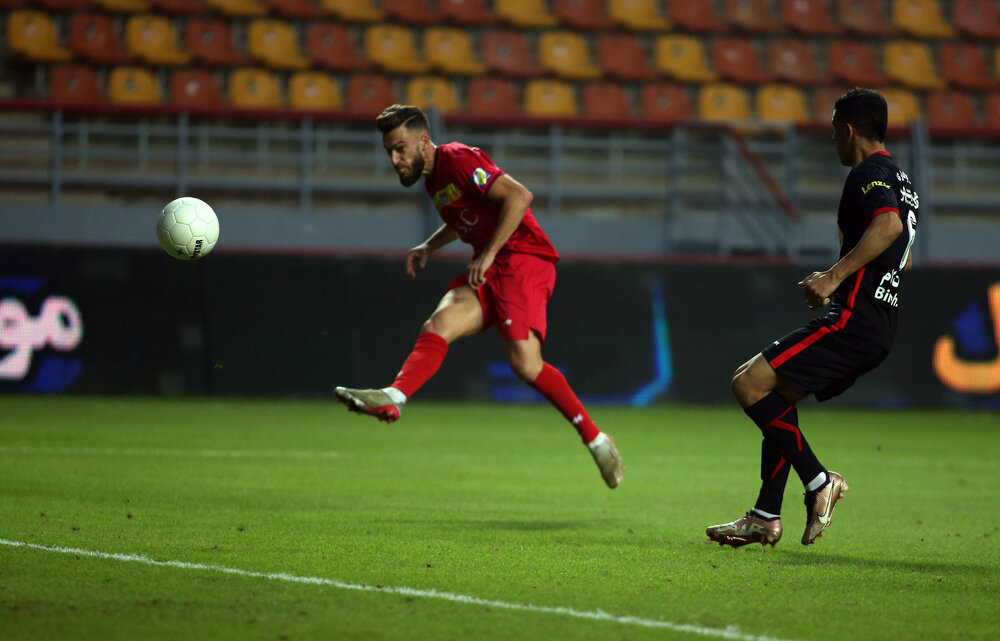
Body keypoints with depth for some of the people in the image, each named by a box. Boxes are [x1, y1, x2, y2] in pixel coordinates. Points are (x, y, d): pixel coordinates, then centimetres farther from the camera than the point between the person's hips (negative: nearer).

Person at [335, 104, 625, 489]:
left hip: (524, 259, -9)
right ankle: (392, 398, -37)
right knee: (439, 325, -17)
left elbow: (518, 197, -22)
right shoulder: (432, 177, 18)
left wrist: (488, 253, -21)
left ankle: (595, 439, -8)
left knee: (525, 363, -20)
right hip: (489, 270, 9)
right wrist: (428, 247, 21)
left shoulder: (459, 160, -11)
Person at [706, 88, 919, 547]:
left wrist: (835, 276, -28)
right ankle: (766, 518, 16)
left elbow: (888, 226, -30)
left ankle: (819, 481, -11)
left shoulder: (869, 173, -9)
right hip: (879, 328, 10)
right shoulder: (900, 181, 21)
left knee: (749, 384, -12)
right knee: (778, 398, 18)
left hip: (852, 320, -10)